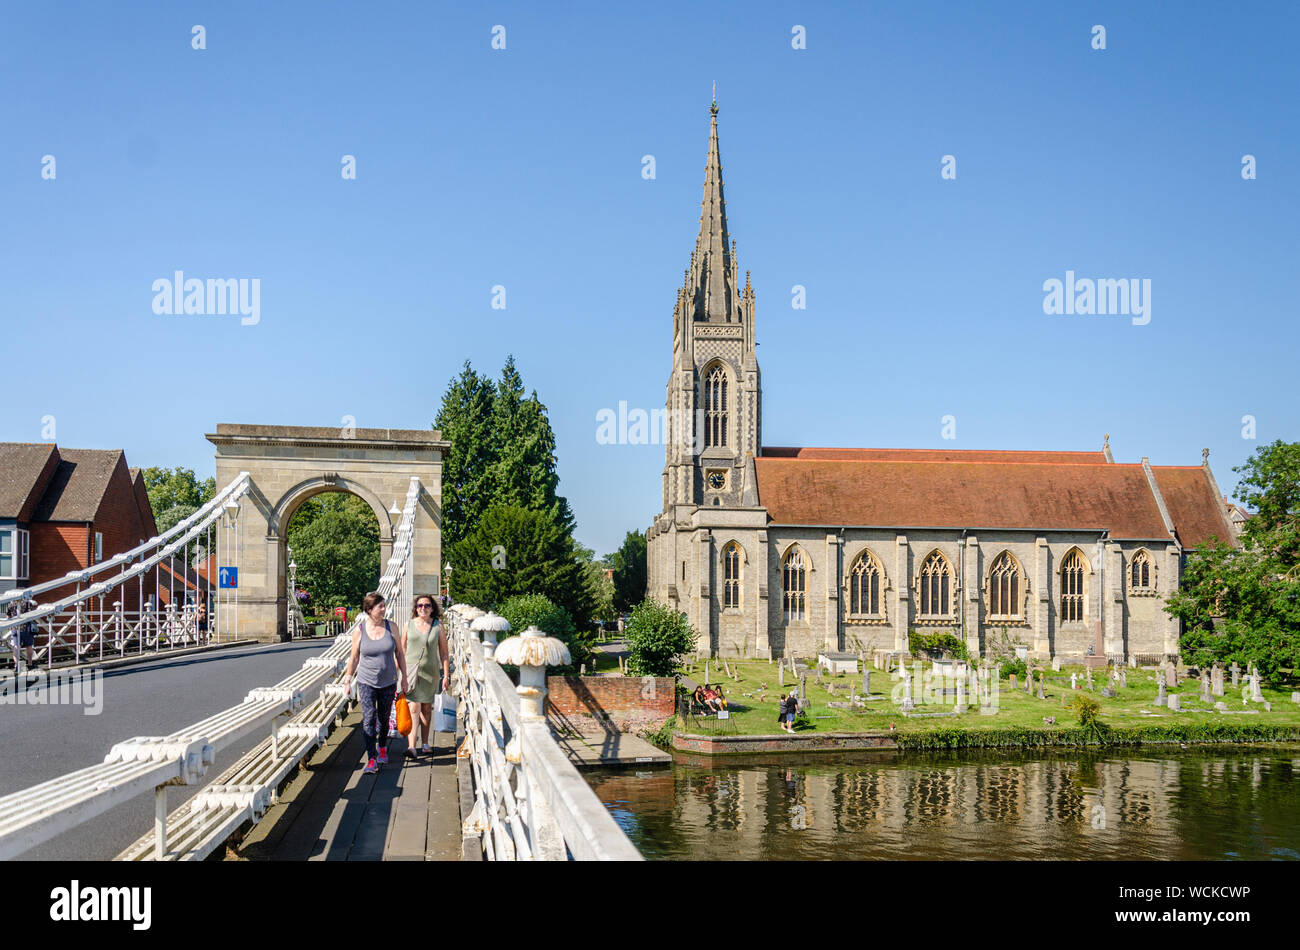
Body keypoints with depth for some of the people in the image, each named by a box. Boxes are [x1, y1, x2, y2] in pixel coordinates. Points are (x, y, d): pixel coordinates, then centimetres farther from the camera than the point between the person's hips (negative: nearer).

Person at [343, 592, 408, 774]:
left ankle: (382, 748, 38)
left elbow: (400, 653, 5)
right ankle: (371, 759, -9)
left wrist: (404, 678, 5)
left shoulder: (390, 627, -3)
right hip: (366, 682, -2)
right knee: (369, 719, -11)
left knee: (383, 718, 14)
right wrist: (348, 678, 10)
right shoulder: (359, 631, -6)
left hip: (388, 682, 2)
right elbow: (354, 658, 6)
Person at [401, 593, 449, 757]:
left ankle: (425, 744, 24)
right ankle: (411, 746, -18)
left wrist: (446, 675, 0)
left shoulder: (438, 626, 1)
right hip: (411, 670, -1)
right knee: (414, 708, -13)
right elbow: (402, 650, 10)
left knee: (427, 708, 11)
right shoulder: (409, 624, 3)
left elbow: (444, 652, 4)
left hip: (430, 672, 1)